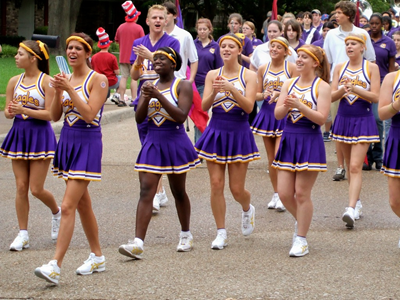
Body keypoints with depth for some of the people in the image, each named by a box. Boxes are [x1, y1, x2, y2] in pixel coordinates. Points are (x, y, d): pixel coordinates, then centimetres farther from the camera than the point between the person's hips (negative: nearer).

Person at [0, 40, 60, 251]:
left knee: (36, 189, -4)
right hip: (19, 134, 5)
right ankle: (23, 234, 9)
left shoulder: (46, 81, -10)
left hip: (40, 136, -5)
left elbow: (49, 114, -15)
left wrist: (23, 110, -24)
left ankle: (56, 212, 28)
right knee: (21, 187, 3)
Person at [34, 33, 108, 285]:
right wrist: (58, 91, -9)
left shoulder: (98, 79, -9)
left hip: (88, 143, -7)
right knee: (83, 204, 16)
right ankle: (97, 257, 28)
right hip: (67, 141, 7)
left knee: (68, 206, -14)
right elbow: (55, 116, 6)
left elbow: (89, 114, -18)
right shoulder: (66, 79, 9)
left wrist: (69, 89, -20)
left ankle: (55, 266, -18)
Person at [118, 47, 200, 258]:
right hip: (152, 141, 3)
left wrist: (158, 96, -22)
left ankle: (186, 235, 31)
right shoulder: (150, 86, 9)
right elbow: (139, 118, 3)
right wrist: (146, 98, -15)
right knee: (146, 191, -9)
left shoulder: (182, 86, -5)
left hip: (175, 141, -3)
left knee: (178, 192, 10)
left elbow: (181, 116, -18)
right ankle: (138, 243, -17)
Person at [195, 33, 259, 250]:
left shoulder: (248, 76, -3)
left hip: (238, 132, -2)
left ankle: (247, 210, 37)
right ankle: (221, 233, 7)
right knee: (216, 184, -3)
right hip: (216, 131, 2)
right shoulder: (212, 75, 3)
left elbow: (249, 107, -13)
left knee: (237, 188, 2)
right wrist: (214, 91, -22)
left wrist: (231, 89, -25)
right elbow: (204, 106, -3)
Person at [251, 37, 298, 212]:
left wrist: (279, 94, -20)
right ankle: (275, 194, 18)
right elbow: (257, 95, 10)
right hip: (267, 113, 4)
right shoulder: (263, 69, 8)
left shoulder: (291, 68, -3)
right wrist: (265, 94, -12)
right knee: (271, 158, 8)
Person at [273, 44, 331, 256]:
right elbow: (277, 114, 5)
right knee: (284, 193, 3)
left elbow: (321, 118, -13)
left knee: (302, 193, -3)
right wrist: (286, 106, -16)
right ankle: (301, 221, 32)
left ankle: (301, 239, 7)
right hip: (289, 138, 5)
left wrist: (300, 106, -23)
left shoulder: (322, 86, -5)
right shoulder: (289, 84, 9)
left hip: (310, 141, -5)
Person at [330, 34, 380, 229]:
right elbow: (331, 96, 2)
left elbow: (375, 97, -10)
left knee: (355, 167, -14)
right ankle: (356, 203, 25)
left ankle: (351, 210, -23)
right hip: (343, 119, 4)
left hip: (363, 120, -4)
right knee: (350, 166, 12)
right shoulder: (339, 68, 6)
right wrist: (342, 90, -19)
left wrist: (355, 89, -23)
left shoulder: (371, 68, -4)